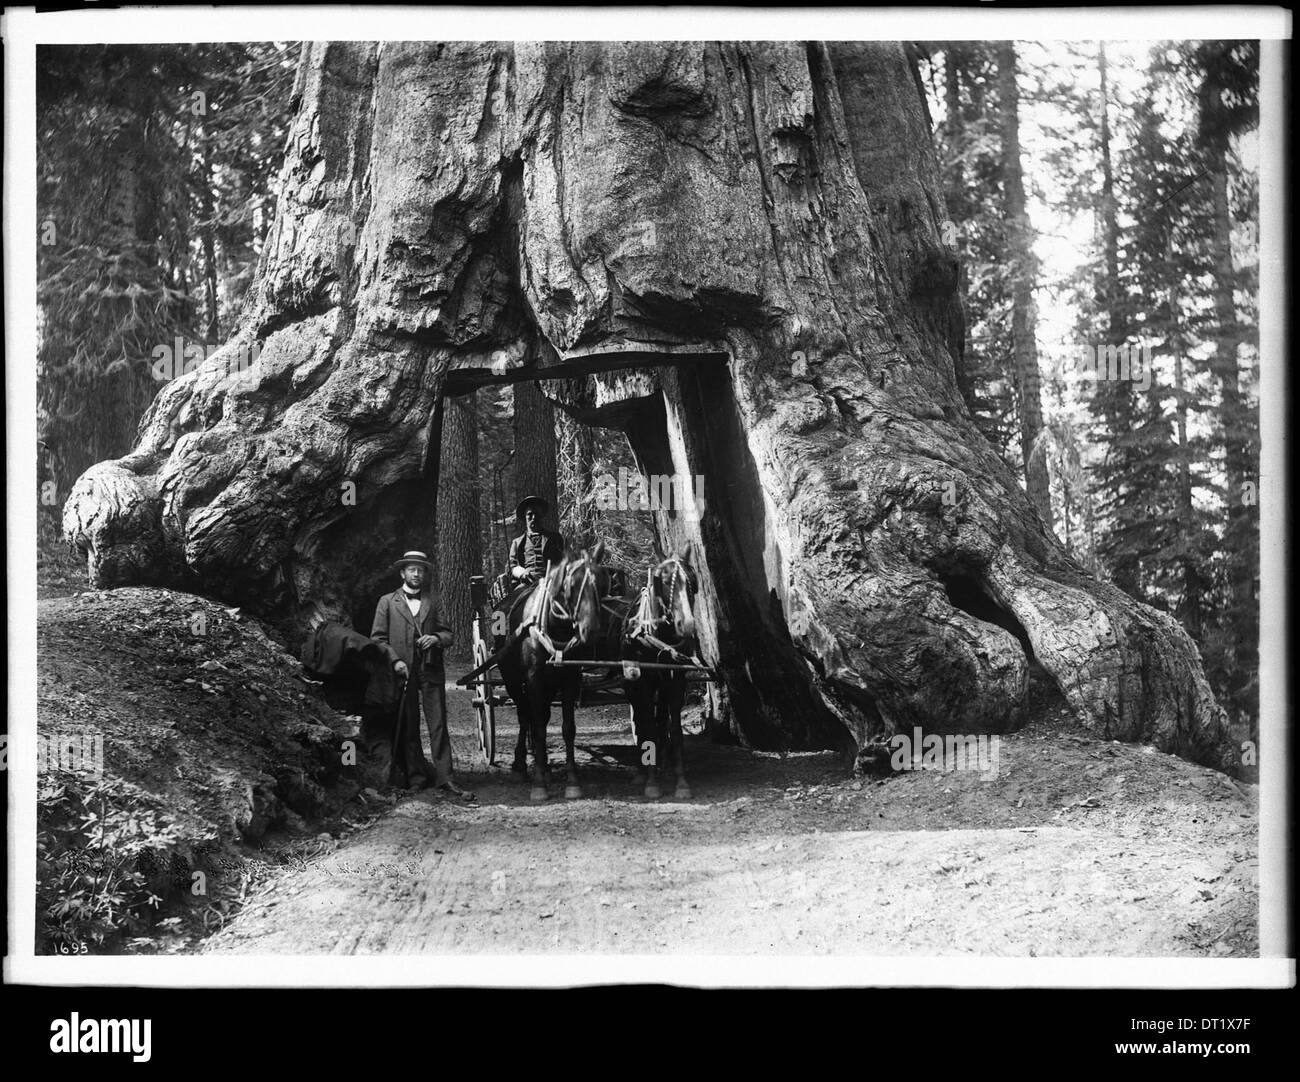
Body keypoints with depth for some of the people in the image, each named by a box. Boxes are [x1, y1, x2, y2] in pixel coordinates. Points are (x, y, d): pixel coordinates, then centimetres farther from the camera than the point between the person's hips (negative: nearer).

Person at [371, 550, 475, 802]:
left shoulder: (433, 602, 13)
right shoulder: (387, 602, 9)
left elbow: (448, 633, 14)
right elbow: (377, 638, 4)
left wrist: (436, 639, -8)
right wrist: (395, 660, -10)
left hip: (431, 670, 1)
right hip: (403, 672, 0)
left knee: (438, 725, -5)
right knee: (408, 728, 5)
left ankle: (444, 778, -6)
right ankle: (416, 777, 12)